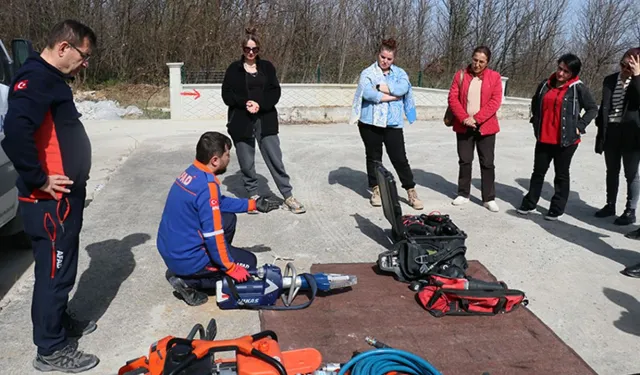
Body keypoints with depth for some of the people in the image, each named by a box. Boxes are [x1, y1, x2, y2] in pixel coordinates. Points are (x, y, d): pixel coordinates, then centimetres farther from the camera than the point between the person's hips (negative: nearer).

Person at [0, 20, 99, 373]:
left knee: (61, 267, 23)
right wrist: (39, 180, -23)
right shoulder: (36, 79, -19)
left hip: (64, 197, 10)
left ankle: (59, 319, 42)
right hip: (50, 201, -10)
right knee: (54, 271, 2)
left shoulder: (51, 79, 14)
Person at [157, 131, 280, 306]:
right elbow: (213, 236, -24)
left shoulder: (192, 173, 4)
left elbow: (220, 203, 20)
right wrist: (231, 268, -13)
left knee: (228, 219, 20)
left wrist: (253, 204, 19)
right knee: (248, 263, 6)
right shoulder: (207, 185, -25)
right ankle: (188, 281, -1)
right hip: (186, 258, -9)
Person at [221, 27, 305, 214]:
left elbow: (275, 92, 2)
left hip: (265, 120, 1)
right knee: (246, 163, 6)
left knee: (275, 159, 0)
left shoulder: (267, 67, 8)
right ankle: (253, 195, 23)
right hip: (241, 121, 0)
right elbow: (227, 95, -1)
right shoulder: (234, 69, 4)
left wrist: (260, 104, -15)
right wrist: (245, 103, -17)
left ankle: (288, 196, 8)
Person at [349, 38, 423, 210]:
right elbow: (367, 93, -16)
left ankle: (411, 191, 10)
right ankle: (376, 190, 23)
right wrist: (391, 96, -9)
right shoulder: (368, 73, 2)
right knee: (374, 157, 10)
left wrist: (381, 88, -13)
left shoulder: (400, 73, 9)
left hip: (393, 123, 1)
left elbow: (403, 88, -12)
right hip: (370, 122, -1)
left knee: (400, 158, 1)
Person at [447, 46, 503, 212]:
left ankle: (489, 198, 10)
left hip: (485, 127, -1)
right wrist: (464, 118, -16)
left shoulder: (494, 77, 0)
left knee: (487, 163, 2)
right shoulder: (461, 75, 3)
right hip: (464, 126, 1)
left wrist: (476, 118, -17)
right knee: (464, 161, 10)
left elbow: (495, 101, -8)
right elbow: (452, 98, -3)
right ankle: (463, 194, 23)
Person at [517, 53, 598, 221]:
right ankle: (529, 203, 25)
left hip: (567, 140, -3)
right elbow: (535, 103, 20)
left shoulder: (579, 88, -7)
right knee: (538, 171, 13)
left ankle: (557, 208, 19)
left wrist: (579, 126, -8)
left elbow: (593, 109, -1)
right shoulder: (545, 85, 3)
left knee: (561, 174, 8)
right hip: (544, 138, 4)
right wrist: (535, 121, 12)